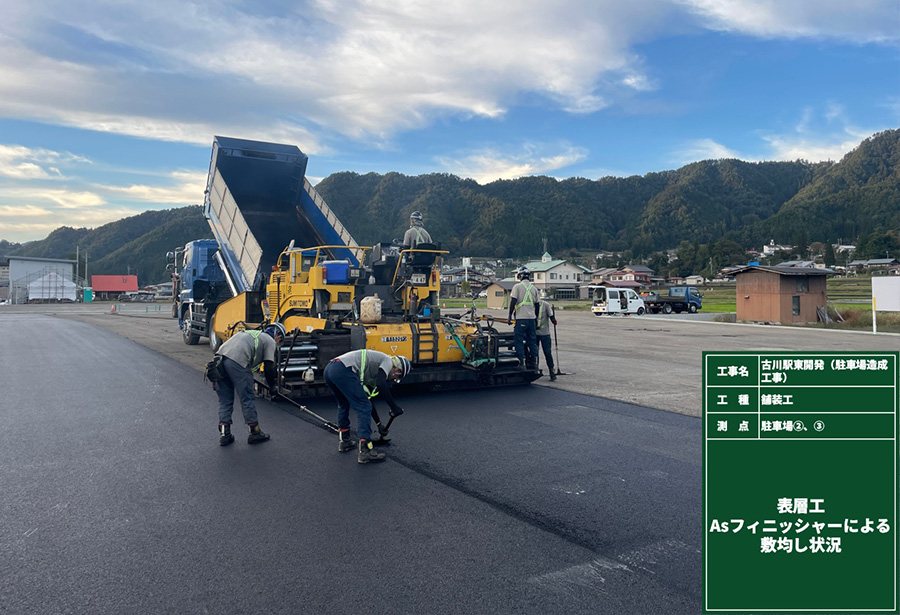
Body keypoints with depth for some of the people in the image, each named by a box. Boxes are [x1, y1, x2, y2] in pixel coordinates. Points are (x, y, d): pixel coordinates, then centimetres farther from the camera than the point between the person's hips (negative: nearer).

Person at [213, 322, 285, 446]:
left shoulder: (252, 333, 35)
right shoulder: (270, 341, 13)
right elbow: (268, 367, 6)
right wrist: (272, 386, 20)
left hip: (220, 356, 7)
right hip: (237, 361, -7)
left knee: (224, 400, 16)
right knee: (247, 399, 6)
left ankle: (224, 434, 15)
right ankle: (254, 432, 15)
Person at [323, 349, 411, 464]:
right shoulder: (388, 361, 10)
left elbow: (368, 396, 39)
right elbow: (381, 385, -10)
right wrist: (394, 407, -5)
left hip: (328, 369, 10)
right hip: (343, 370, -10)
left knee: (344, 404, 31)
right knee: (364, 407, -4)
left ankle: (344, 441, 35)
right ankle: (365, 450, -9)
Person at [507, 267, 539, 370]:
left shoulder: (517, 286, -4)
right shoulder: (534, 288, 11)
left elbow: (513, 301, -9)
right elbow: (537, 304, 14)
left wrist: (510, 315, -3)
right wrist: (536, 318, 23)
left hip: (521, 317, -5)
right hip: (532, 317, 5)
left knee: (519, 340, 0)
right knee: (532, 340, 11)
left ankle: (522, 363, -5)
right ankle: (534, 362, 14)